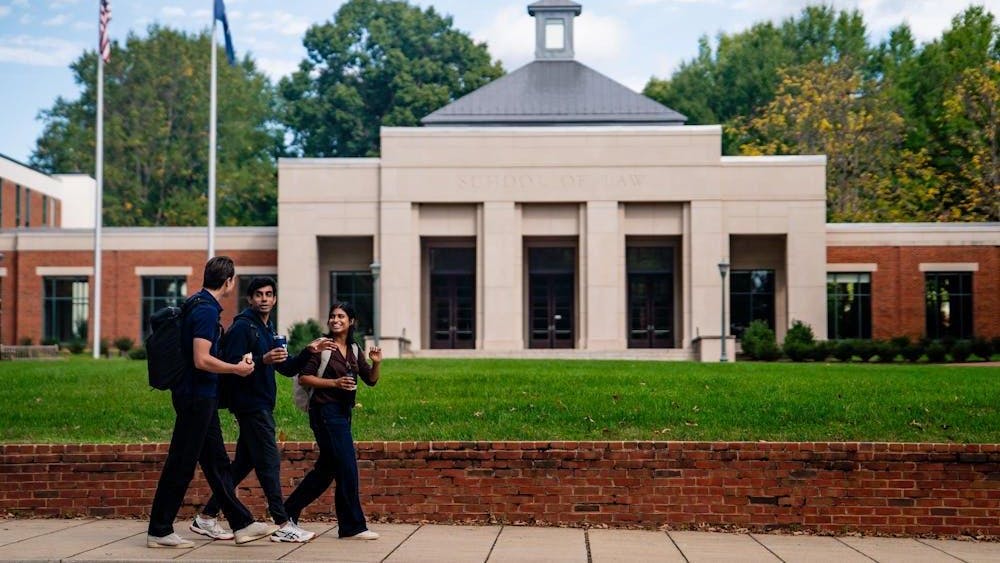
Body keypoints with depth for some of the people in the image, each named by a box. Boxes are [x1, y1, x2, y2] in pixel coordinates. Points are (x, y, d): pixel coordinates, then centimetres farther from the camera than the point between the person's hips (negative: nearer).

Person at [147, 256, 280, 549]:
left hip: (200, 396, 10)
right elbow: (202, 360, -24)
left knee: (217, 462, 12)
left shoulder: (197, 304, 12)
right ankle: (159, 531, 6)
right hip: (197, 396, -10)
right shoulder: (207, 310, -18)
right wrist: (236, 369, -11)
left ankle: (242, 524, 18)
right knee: (181, 465, -2)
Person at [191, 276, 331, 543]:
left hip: (261, 406, 10)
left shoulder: (268, 330, 19)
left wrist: (308, 351, 4)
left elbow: (287, 369, 17)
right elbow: (232, 365, -19)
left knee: (244, 463, 11)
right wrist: (263, 360, -29)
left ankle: (207, 517, 16)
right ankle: (283, 525, -4)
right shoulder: (242, 327, -9)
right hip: (250, 404, -10)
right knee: (270, 462, -8)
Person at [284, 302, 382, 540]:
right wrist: (334, 383, -19)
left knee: (326, 469, 13)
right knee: (347, 468, -7)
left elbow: (371, 380, 10)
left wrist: (376, 363, -9)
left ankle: (288, 512, 25)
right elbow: (303, 377, -11)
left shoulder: (353, 350, 12)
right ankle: (352, 527, 0)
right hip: (326, 411, -8)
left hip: (343, 413, 8)